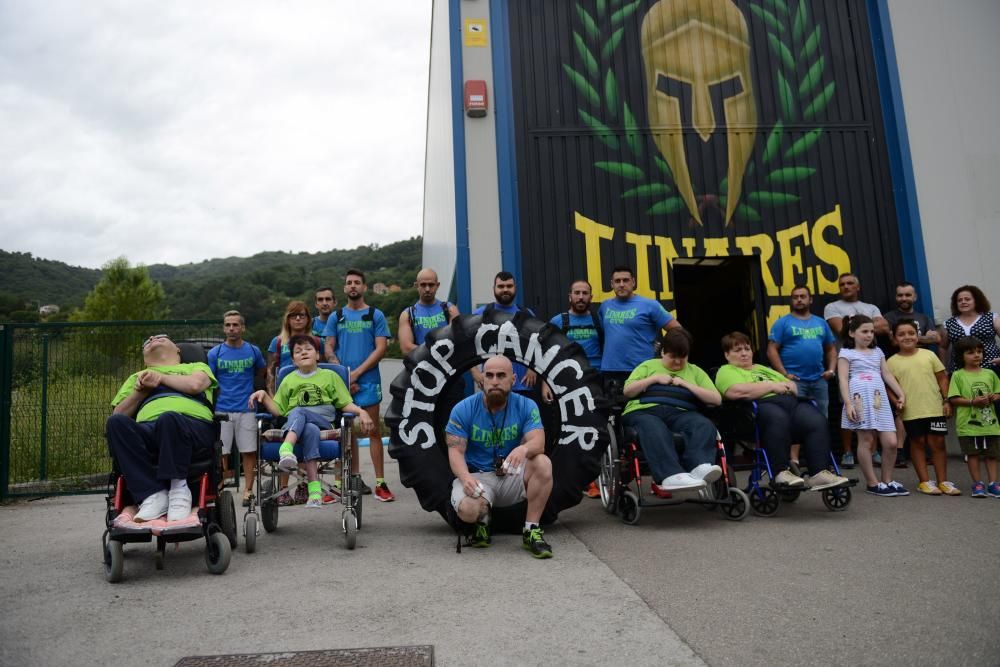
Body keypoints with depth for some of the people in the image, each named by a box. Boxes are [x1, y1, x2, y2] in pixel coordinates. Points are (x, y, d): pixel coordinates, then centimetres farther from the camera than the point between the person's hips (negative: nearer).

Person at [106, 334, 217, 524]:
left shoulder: (196, 366, 28)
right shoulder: (136, 377, 38)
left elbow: (195, 384, 2)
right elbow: (119, 414, 23)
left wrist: (160, 377, 13)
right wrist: (140, 390, 9)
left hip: (194, 426, -3)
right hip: (148, 433, 3)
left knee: (169, 418, -38)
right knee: (116, 422, -30)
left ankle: (178, 488, -26)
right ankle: (153, 494, -31)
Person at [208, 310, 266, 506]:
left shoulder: (253, 351, 4)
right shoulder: (214, 353, 1)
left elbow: (261, 370, 23)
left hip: (246, 409, 1)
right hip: (222, 410, -1)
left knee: (249, 452, 1)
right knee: (221, 453, 1)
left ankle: (248, 491, 8)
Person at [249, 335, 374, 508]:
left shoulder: (330, 376, 19)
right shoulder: (289, 380, 24)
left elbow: (345, 404, 13)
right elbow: (278, 410, 21)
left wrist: (361, 411, -6)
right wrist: (264, 396, 4)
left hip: (323, 421, -1)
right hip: (293, 424, 1)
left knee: (298, 412, -34)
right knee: (310, 430, -36)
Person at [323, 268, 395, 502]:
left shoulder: (375, 315, 5)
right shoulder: (336, 317, 13)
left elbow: (381, 348, -3)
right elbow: (329, 349, 9)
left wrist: (356, 372, -10)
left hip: (367, 381, -2)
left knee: (373, 431, -3)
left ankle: (380, 483, -1)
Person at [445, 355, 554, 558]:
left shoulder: (526, 406, -4)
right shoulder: (463, 409, -6)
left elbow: (538, 442, -18)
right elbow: (455, 452, -11)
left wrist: (524, 449, -43)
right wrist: (465, 477, -33)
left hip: (513, 475, 1)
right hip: (477, 475, -1)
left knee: (543, 463, -29)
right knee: (467, 509, -33)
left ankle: (531, 531, -16)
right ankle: (483, 522, 7)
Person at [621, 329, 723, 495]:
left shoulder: (695, 371, 26)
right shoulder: (648, 365, 24)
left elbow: (717, 399, 15)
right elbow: (627, 391, 13)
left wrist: (687, 385, 4)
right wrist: (655, 378, 4)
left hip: (680, 413, 2)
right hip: (644, 411, -1)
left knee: (705, 425, -32)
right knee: (656, 430, -38)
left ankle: (700, 467, -52)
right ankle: (671, 475, -54)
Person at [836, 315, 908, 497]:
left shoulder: (877, 352, 21)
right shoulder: (846, 353, 3)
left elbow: (887, 374, 20)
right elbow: (843, 379, -5)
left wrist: (900, 394, 10)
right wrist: (848, 403, -14)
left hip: (879, 400, 5)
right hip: (860, 399, -5)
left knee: (891, 442, -1)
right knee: (866, 441, -2)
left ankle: (888, 481, 15)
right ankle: (872, 483, 7)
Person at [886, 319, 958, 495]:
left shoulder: (928, 355, 5)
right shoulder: (892, 362, 0)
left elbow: (942, 378, 8)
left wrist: (946, 401, 2)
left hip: (935, 408, 1)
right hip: (911, 412, -1)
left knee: (938, 443, 6)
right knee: (918, 443, 7)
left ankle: (943, 481, 18)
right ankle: (924, 481, 17)